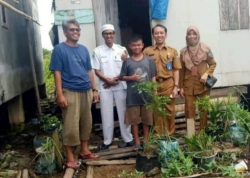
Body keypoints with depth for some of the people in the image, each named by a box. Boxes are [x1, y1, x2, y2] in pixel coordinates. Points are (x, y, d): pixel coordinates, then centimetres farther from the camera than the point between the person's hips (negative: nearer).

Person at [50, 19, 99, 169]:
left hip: (86, 91, 6)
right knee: (71, 125, -3)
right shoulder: (59, 49, -4)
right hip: (70, 92, -6)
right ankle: (70, 157, 9)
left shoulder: (84, 49, 12)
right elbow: (57, 72, -8)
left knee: (86, 122, 12)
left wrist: (94, 89, 12)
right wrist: (60, 94, -15)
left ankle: (85, 150, 27)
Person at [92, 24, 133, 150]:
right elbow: (97, 71, 0)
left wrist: (116, 79, -10)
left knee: (123, 113, 7)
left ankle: (128, 139, 18)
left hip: (121, 86, 0)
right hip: (105, 87, 0)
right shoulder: (97, 51, 2)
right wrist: (108, 80, -14)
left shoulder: (122, 50, 4)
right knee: (106, 114, 5)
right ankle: (107, 141, 16)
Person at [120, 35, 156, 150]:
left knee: (147, 119, 10)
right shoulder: (127, 62, 0)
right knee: (134, 120, 7)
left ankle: (145, 141, 25)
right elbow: (122, 77, 4)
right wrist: (131, 78, -14)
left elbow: (153, 77, 4)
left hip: (147, 94, 1)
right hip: (132, 96, 0)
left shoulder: (149, 60, 2)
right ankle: (137, 142, 20)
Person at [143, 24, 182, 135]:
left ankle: (170, 135, 21)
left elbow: (176, 70, 5)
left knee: (169, 110, 7)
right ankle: (158, 135, 19)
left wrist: (176, 86, -2)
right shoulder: (147, 51, 6)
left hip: (169, 84, 1)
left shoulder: (173, 51, 8)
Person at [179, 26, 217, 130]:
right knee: (189, 110, 0)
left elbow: (213, 64, 6)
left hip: (203, 84, -1)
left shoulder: (205, 49, -3)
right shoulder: (183, 52, 2)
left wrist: (206, 74, -13)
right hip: (189, 85, 1)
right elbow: (182, 70, 6)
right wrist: (181, 87, 4)